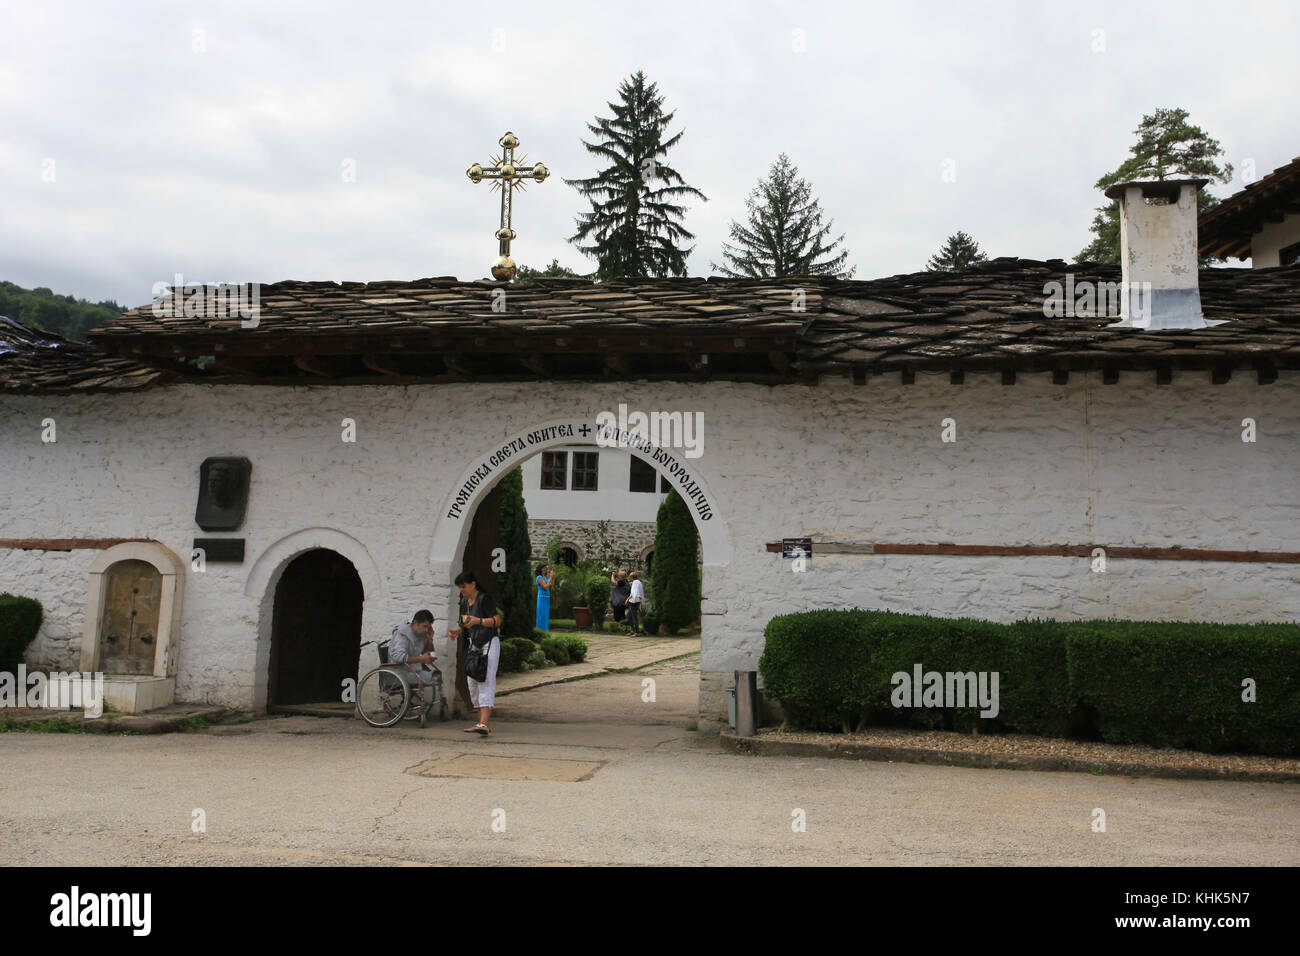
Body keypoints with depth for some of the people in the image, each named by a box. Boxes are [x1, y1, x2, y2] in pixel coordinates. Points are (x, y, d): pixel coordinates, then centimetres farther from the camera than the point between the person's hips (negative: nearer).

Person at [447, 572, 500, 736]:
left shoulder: (484, 599, -11)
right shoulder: (465, 602, 15)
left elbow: (497, 621, -16)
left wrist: (477, 621, -28)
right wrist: (457, 631, 7)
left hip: (489, 643, -9)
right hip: (474, 644, 9)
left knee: (486, 682, -16)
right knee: (473, 684, 7)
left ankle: (484, 724, -25)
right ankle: (481, 722, 14)